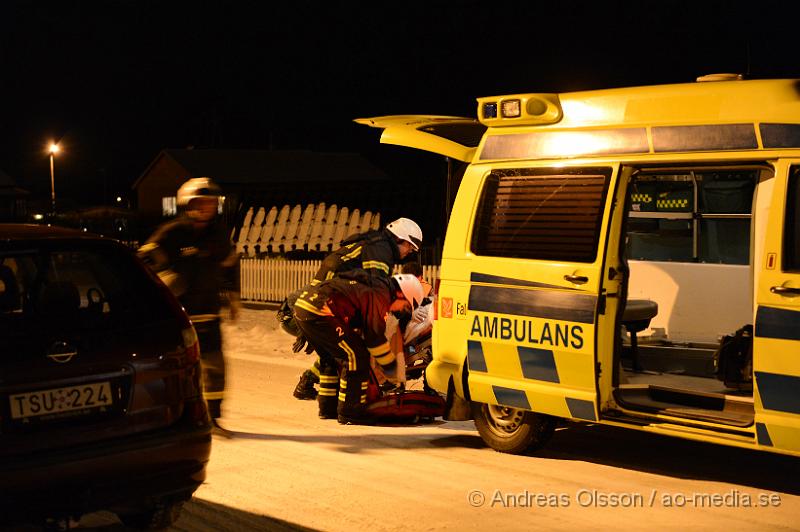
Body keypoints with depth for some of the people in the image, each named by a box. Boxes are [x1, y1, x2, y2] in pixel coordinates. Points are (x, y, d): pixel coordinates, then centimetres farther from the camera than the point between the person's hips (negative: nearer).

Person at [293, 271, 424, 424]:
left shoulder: (371, 285, 24)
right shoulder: (380, 294, -6)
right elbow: (375, 335, -5)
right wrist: (391, 368, 6)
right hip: (318, 313, -11)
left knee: (332, 357, 26)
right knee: (357, 356, -6)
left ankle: (328, 408, 33)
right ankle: (349, 412, -1)